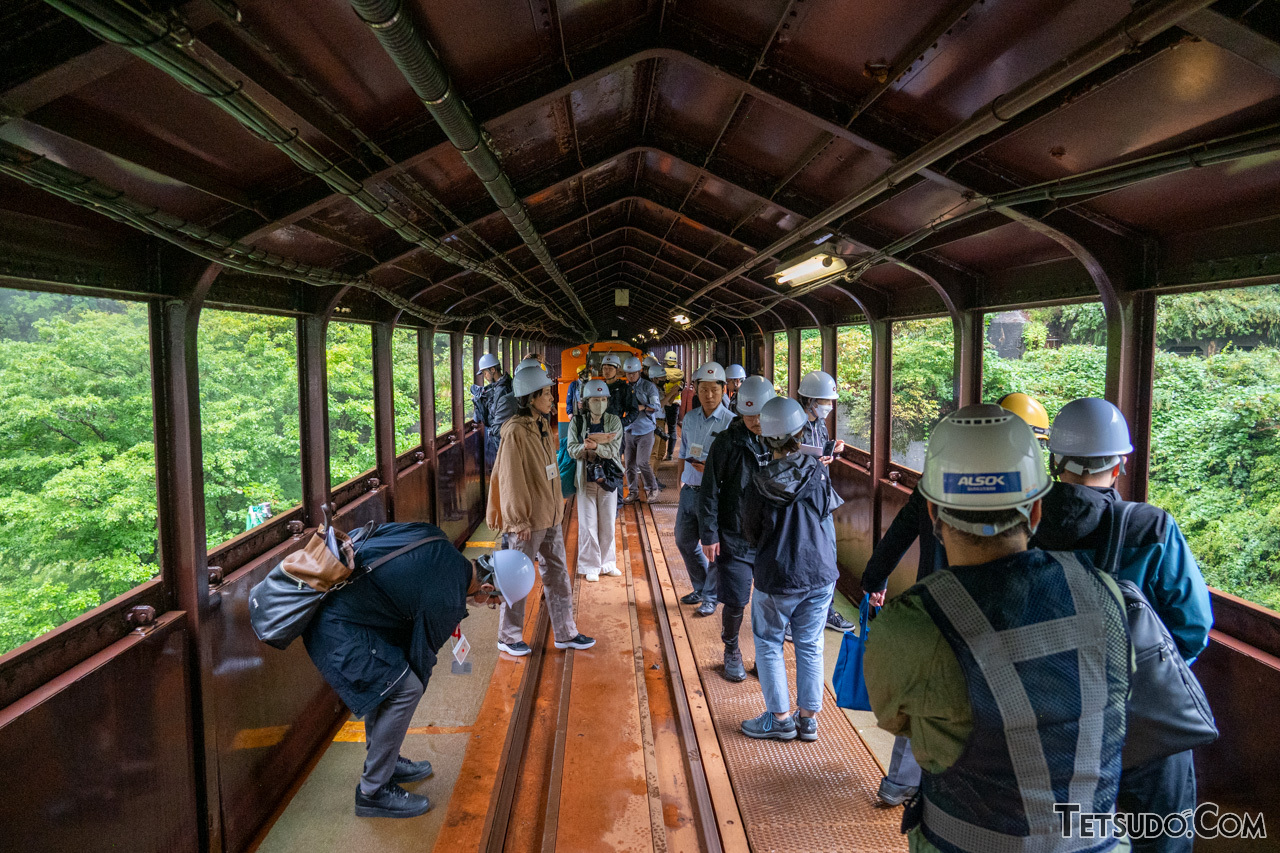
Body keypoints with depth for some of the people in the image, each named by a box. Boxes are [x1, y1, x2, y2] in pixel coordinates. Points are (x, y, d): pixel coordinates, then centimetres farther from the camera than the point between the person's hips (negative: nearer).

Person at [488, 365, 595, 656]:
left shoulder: (543, 427, 9)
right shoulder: (515, 432, -18)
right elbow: (511, 480, -18)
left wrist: (556, 506, 16)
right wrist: (519, 520, -17)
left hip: (550, 515, 9)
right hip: (527, 520, -9)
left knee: (557, 573, 14)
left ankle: (565, 633, 24)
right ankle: (509, 637, 20)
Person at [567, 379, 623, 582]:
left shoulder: (614, 421, -1)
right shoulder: (577, 421, -1)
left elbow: (614, 450, -13)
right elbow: (572, 450, -6)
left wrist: (596, 446, -30)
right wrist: (584, 447, -27)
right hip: (586, 478, -1)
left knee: (608, 522, 8)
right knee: (588, 523, 0)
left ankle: (607, 563, 23)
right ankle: (590, 566, 11)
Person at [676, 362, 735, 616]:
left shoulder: (731, 422, -12)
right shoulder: (690, 418, 7)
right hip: (689, 490, 7)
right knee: (684, 541, 17)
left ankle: (710, 596, 20)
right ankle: (700, 588, 37)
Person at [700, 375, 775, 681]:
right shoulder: (727, 442, -7)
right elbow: (709, 491, -5)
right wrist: (709, 534, -7)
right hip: (734, 538, -2)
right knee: (734, 602, 3)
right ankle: (732, 653, 28)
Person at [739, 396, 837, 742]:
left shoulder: (759, 484, -15)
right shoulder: (817, 472, -10)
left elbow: (750, 531, -1)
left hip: (776, 576, -3)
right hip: (819, 573, 3)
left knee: (768, 644, 14)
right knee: (810, 646, 14)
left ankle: (779, 718, 20)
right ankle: (808, 717, 23)